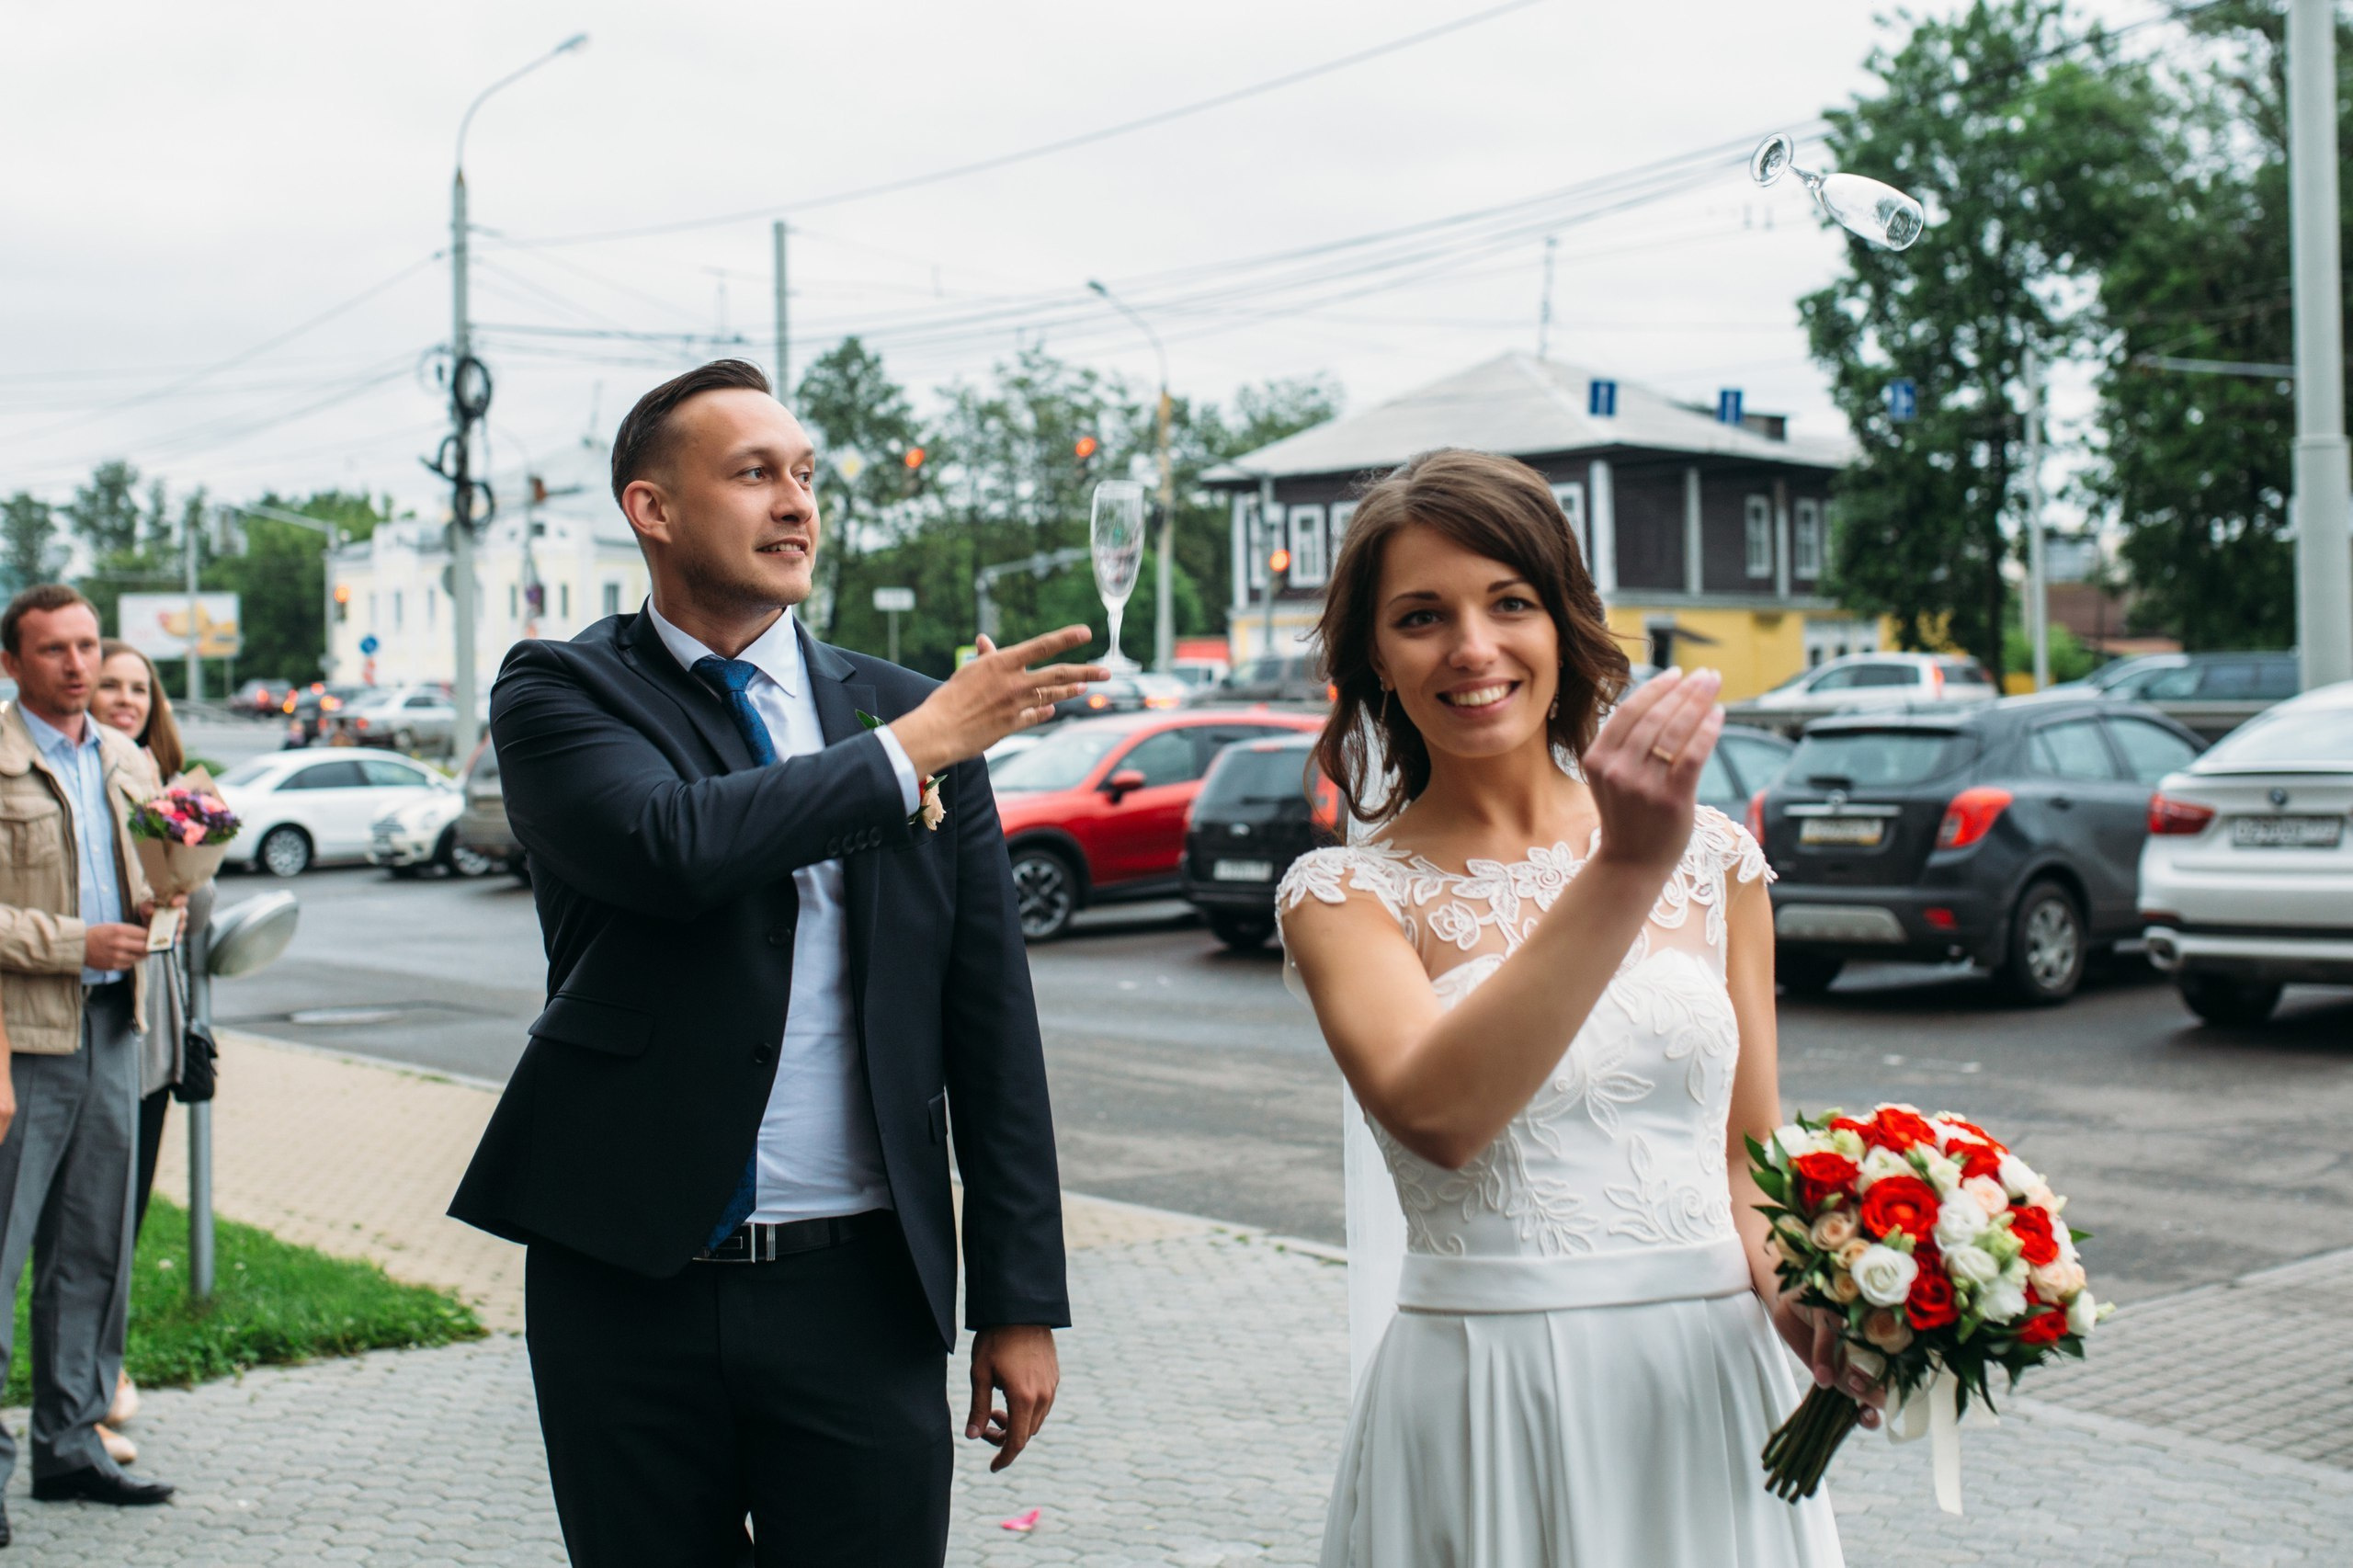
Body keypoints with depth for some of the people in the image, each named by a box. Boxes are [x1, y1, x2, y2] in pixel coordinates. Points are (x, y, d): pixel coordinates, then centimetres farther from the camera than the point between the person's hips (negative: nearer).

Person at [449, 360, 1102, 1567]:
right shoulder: (559, 693, 0)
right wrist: (907, 753, -13)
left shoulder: (911, 714, 5)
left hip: (858, 1298, 1)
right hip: (629, 1286, -1)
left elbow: (991, 1026, 5)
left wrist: (1020, 1302, 3)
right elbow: (670, 844, -23)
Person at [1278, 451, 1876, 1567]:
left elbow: (1749, 1158, 9)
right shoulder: (1344, 894, -5)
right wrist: (1624, 869, -29)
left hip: (1709, 1387, 3)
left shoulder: (1712, 858, 3)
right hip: (1484, 1403, -2)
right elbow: (1437, 1116, -24)